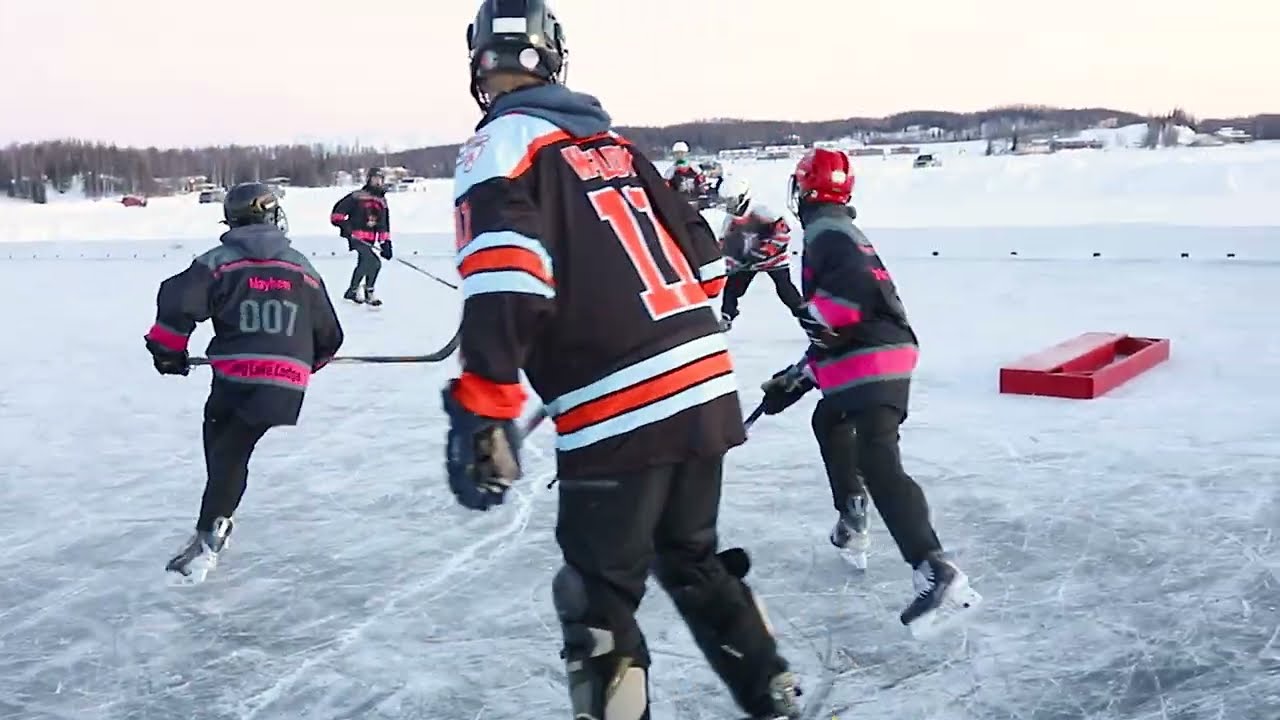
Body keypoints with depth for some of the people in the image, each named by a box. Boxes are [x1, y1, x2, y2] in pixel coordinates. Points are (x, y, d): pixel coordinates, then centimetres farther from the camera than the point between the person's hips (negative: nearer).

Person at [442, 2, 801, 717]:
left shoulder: (503, 144, -2)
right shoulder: (614, 143, 20)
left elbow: (504, 280, -19)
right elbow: (702, 257, 21)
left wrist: (483, 412, -21)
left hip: (619, 415, -7)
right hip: (708, 388, 8)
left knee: (599, 599, 7)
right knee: (693, 559, 25)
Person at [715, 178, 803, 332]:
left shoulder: (759, 212, -24)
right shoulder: (730, 219, -1)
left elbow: (783, 230, -27)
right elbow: (725, 244, 9)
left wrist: (766, 250, -27)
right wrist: (731, 262, -3)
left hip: (773, 258, -7)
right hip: (747, 261, 7)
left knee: (786, 290, -12)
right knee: (732, 287, 4)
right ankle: (726, 317, 20)